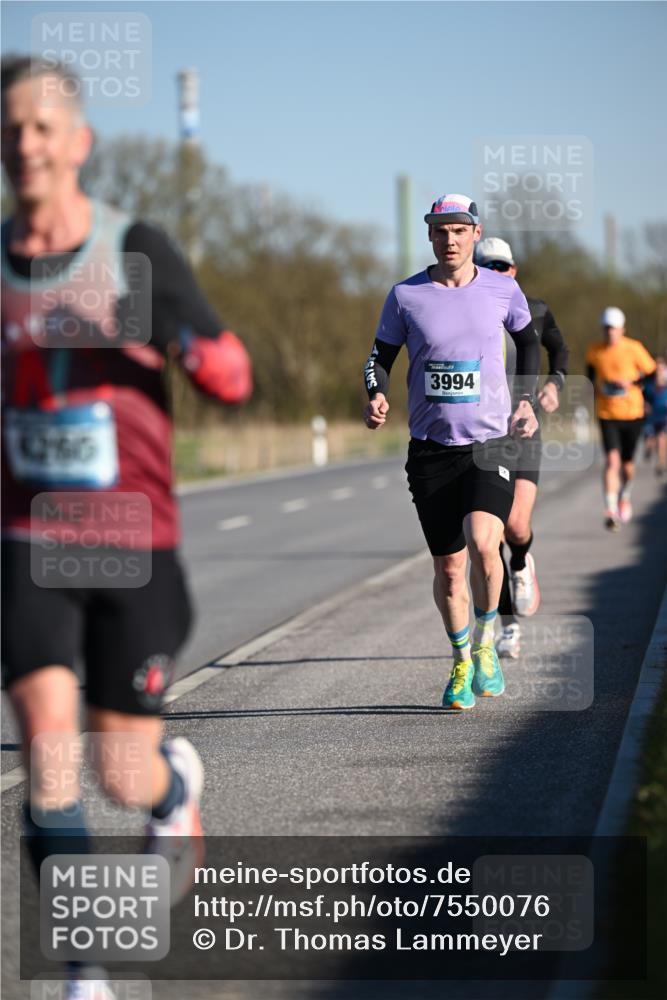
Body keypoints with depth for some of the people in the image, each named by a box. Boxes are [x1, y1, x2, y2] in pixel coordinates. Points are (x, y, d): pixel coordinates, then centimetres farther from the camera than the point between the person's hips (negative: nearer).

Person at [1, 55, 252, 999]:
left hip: (134, 550, -1)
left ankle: (176, 781, 44)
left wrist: (187, 341, -26)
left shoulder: (138, 250, -5)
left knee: (124, 776, 4)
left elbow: (234, 380, -5)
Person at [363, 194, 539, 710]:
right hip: (431, 449, 1)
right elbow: (381, 355, 10)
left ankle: (486, 640, 2)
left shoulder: (502, 289, 2)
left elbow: (528, 339, 20)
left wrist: (527, 399, 11)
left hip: (491, 443, -1)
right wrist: (376, 395, -10)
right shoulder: (406, 296, 0)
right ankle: (462, 664, 27)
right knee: (448, 566, 5)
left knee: (482, 543, -23)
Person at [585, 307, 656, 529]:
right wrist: (593, 388, 5)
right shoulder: (594, 352, -1)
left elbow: (652, 374, -1)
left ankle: (624, 497, 41)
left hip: (632, 413, 0)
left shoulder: (634, 349, -8)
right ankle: (611, 511, -20)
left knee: (627, 463, 10)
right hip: (607, 415, 0)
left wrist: (631, 382, -16)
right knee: (612, 460, -16)